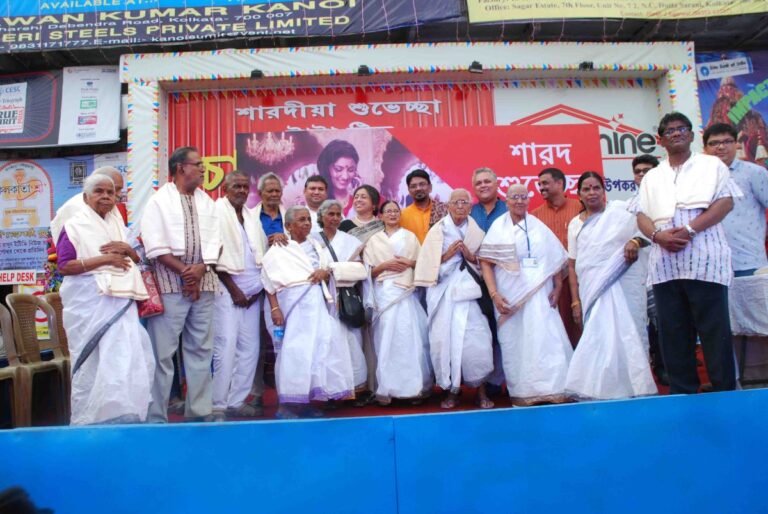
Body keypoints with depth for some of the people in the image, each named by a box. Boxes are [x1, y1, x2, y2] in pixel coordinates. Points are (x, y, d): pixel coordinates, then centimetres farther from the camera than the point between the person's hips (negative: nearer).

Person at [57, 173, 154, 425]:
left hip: (120, 301, 6)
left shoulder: (117, 223, 17)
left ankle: (123, 417, 11)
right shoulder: (74, 225, -2)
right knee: (93, 363, -4)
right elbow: (64, 266, -11)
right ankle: (87, 422, 6)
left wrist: (127, 249, -2)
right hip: (89, 303, -6)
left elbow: (136, 259, 21)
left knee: (128, 360, 1)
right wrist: (105, 258, -17)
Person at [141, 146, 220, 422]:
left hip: (203, 282, 5)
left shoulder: (206, 201, 14)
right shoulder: (159, 201, -1)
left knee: (200, 348, 9)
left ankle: (200, 410, 18)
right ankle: (156, 416, 7)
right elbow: (155, 247, -10)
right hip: (170, 282, -5)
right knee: (162, 351, -2)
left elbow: (214, 240, 7)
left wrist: (200, 269, -9)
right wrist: (184, 272, -12)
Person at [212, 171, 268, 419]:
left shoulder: (252, 216, 17)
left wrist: (258, 287, 1)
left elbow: (262, 251, 14)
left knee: (250, 347, 4)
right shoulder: (217, 211, -2)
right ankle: (218, 404, -2)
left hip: (252, 291, 6)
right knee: (226, 346, -10)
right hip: (227, 288, -6)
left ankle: (237, 401, 13)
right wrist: (233, 289, -10)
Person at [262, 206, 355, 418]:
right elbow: (269, 282, -3)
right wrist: (275, 308, -13)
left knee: (317, 349, 3)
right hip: (292, 304, -5)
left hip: (317, 303, 6)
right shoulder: (278, 250, 1)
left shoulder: (315, 245, 17)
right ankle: (286, 404, 0)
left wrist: (325, 272, -3)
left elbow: (329, 270, 21)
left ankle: (305, 402, 12)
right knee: (292, 351, -7)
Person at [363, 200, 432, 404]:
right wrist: (385, 265, -9)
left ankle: (415, 384, 4)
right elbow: (369, 271, 7)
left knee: (411, 337, -4)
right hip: (385, 293, 0)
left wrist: (409, 262, -6)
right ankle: (385, 387, 0)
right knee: (386, 338, -4)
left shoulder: (410, 236, 15)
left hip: (407, 292, 1)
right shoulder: (373, 240, 12)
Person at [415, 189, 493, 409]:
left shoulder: (477, 230, 12)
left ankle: (480, 390, 5)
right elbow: (429, 265, 2)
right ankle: (451, 390, 9)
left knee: (476, 340, -10)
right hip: (443, 293, -1)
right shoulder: (437, 230, 5)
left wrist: (471, 257, -5)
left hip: (468, 291, 1)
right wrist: (448, 254, -11)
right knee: (444, 339, -6)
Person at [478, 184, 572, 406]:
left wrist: (557, 288, 0)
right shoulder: (498, 227, 4)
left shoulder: (538, 226, 9)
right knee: (514, 344, 3)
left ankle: (552, 390, 4)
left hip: (538, 295, 1)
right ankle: (520, 392, 12)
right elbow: (486, 262, -1)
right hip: (509, 295, -1)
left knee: (544, 340, -4)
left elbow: (556, 258, 11)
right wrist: (494, 294, -10)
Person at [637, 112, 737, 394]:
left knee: (714, 329, -4)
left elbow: (726, 202, -1)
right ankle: (682, 392, 11)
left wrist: (690, 229, -14)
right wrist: (659, 236, -9)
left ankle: (725, 391, 5)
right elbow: (642, 216, 12)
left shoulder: (711, 165, 11)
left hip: (704, 259, -3)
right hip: (665, 263, 3)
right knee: (673, 332, 4)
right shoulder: (652, 177, 21)